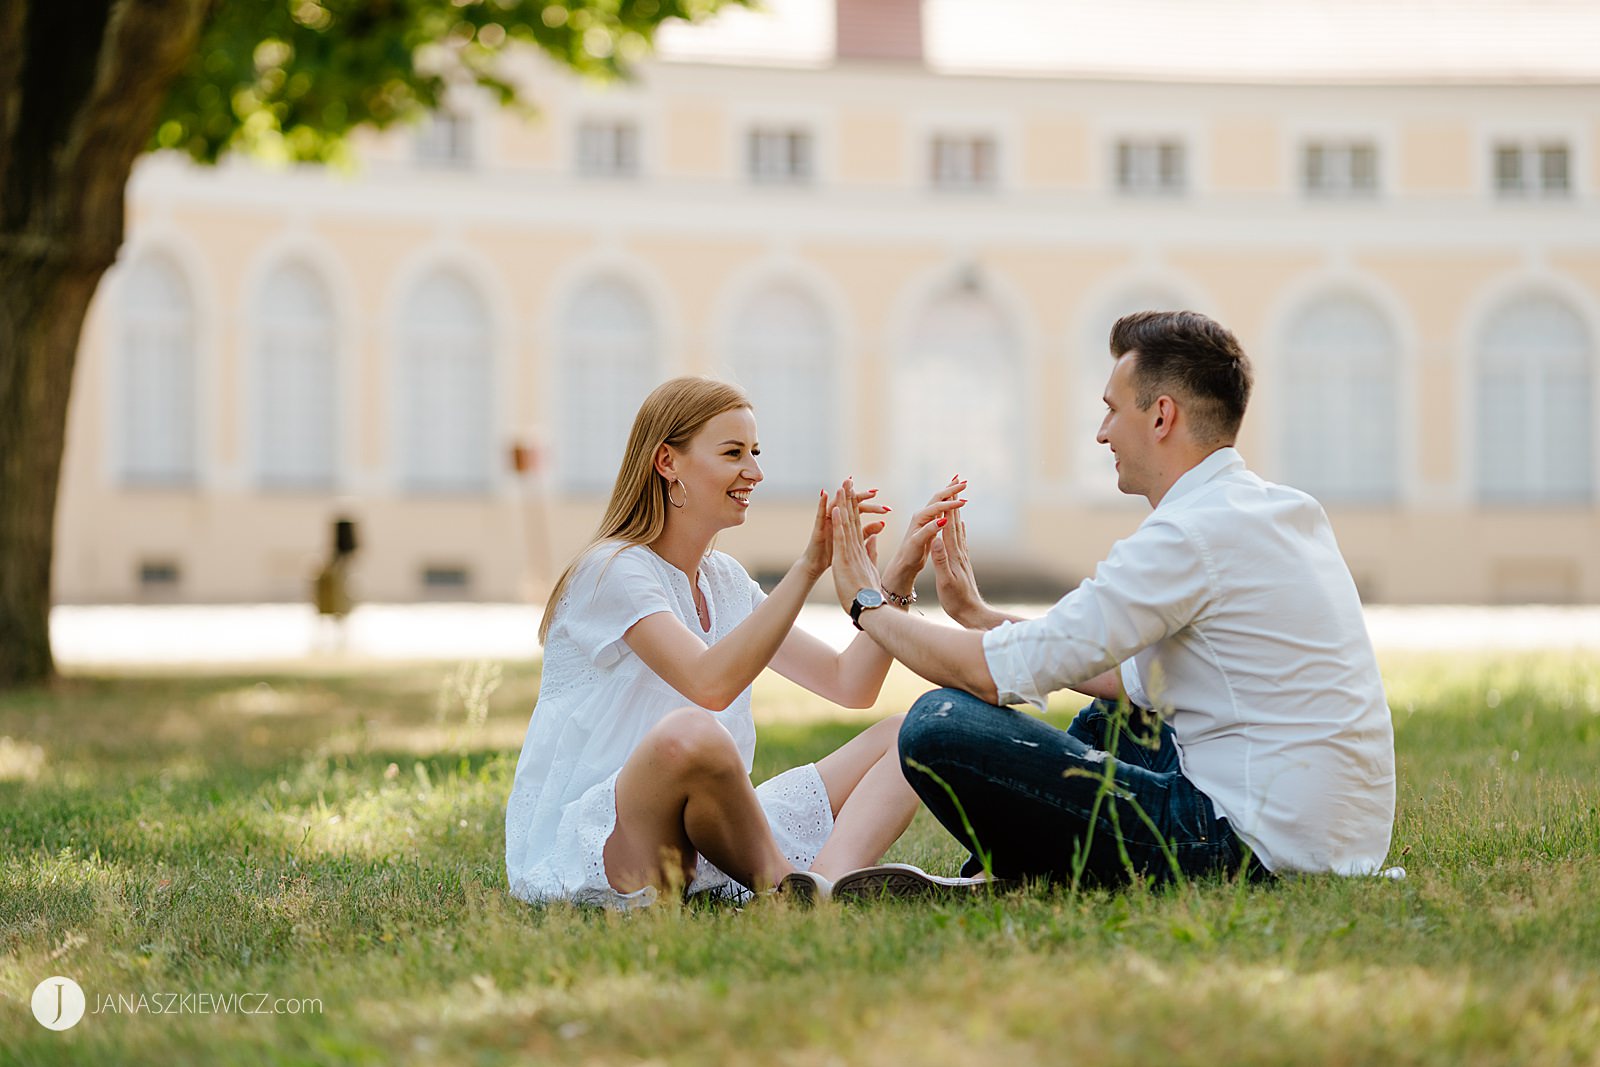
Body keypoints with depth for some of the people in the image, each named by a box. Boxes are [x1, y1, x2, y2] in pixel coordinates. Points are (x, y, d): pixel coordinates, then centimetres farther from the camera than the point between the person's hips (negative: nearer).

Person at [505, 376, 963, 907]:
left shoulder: (723, 580, 16)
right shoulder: (613, 571, -10)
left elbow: (850, 685, 12)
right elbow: (710, 683, -27)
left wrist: (898, 574, 0)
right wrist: (807, 569, -29)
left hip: (707, 840, 9)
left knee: (905, 735, -3)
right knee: (690, 733, -41)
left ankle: (829, 883, -32)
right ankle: (783, 885, -17)